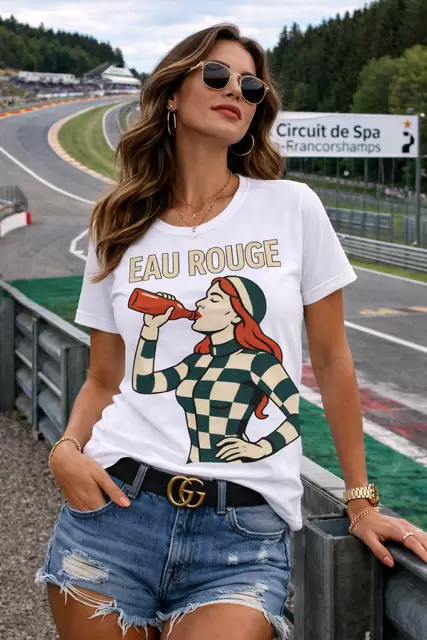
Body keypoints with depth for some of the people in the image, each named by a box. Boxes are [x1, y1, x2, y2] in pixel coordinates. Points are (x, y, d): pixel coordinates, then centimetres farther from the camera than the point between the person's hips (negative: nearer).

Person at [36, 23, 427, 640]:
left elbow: (332, 361, 7)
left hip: (246, 535, -2)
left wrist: (361, 502, 9)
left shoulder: (292, 208, 3)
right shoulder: (119, 231, 9)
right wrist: (67, 449, -6)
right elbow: (104, 380, 14)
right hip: (117, 507, 2)